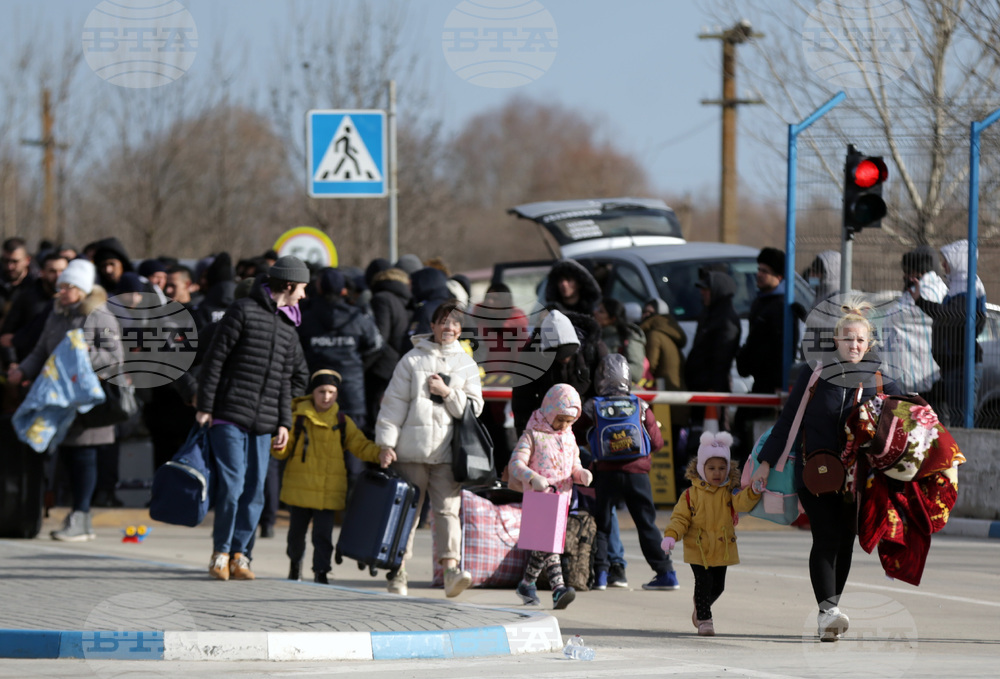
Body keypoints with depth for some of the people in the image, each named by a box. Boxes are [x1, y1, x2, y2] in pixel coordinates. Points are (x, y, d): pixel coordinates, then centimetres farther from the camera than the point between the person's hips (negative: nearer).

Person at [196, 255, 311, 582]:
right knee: (232, 486, -10)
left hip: (263, 424, 6)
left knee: (255, 490, 3)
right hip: (229, 417, -6)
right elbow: (215, 358, -6)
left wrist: (284, 422, 14)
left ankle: (239, 555, 11)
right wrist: (205, 405, -10)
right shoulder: (243, 311, -4)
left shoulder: (288, 327, 18)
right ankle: (221, 552, 2)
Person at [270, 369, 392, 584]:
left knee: (323, 534, -6)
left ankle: (321, 572, 0)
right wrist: (279, 447, -20)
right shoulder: (298, 417, 2)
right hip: (300, 486, 0)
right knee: (296, 531, 13)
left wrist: (378, 454, -13)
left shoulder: (342, 422, 7)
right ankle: (296, 563, 37)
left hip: (329, 491, 0)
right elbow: (283, 451, 3)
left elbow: (360, 445, 6)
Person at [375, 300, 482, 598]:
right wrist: (387, 442, -4)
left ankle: (451, 568, -19)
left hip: (447, 451, 1)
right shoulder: (413, 359, 6)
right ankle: (397, 574, 9)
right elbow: (394, 402, 3)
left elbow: (474, 407, 8)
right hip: (412, 449, -1)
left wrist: (447, 393, -8)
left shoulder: (467, 365, 12)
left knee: (448, 508, -9)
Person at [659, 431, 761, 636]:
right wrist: (671, 535, -17)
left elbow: (742, 502, -18)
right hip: (698, 549, -3)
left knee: (718, 586, 12)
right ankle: (704, 620, 5)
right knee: (703, 583, -9)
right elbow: (681, 517, -2)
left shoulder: (729, 492, 0)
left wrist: (753, 492, -38)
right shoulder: (692, 494, -3)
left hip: (722, 549, 3)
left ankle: (700, 609, 38)